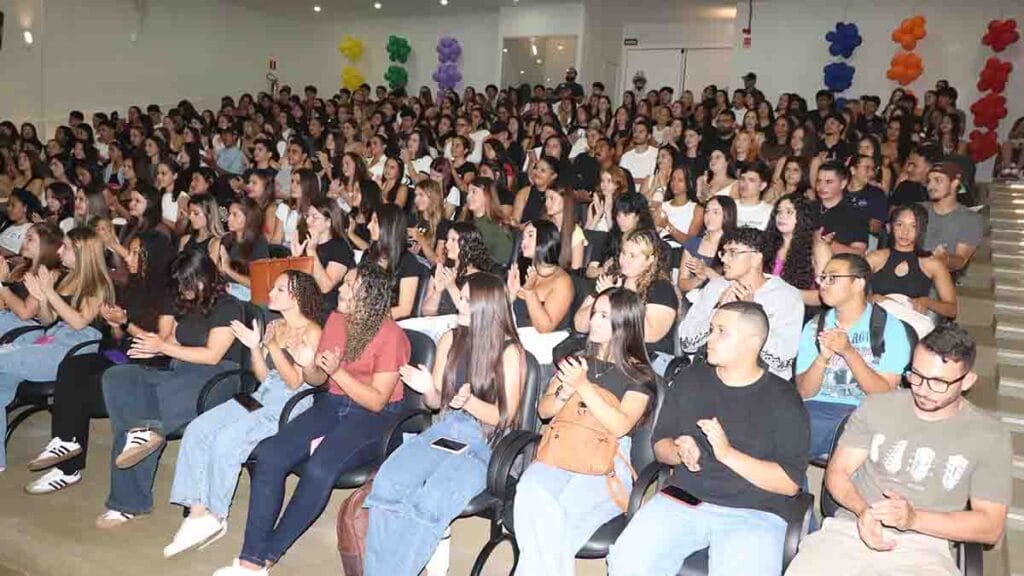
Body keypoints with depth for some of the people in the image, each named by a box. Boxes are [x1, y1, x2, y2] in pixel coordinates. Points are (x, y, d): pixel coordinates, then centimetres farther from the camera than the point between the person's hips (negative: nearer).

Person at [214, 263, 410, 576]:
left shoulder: (390, 336, -12)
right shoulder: (335, 320, 7)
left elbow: (377, 401, -14)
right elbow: (317, 380, 14)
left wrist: (337, 371, -21)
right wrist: (309, 365, -9)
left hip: (377, 417, -6)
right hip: (333, 405, 6)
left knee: (320, 469, -31)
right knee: (268, 454, -17)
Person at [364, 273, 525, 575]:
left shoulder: (509, 351, -5)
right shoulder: (451, 339, 8)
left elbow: (505, 417, -4)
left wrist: (469, 402, -21)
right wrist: (428, 389, -8)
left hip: (486, 442, -4)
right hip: (444, 430, 4)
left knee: (432, 500, -32)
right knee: (387, 484, -25)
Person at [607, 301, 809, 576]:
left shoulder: (783, 399, 1)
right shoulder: (689, 380, 12)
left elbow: (790, 483, -6)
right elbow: (660, 444, 16)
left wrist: (728, 454, -17)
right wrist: (679, 452, -8)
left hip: (753, 513, -2)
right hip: (682, 500, 3)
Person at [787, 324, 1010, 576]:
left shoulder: (989, 436, 3)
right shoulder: (877, 407, 7)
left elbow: (991, 526, 1)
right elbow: (837, 472, 8)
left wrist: (914, 518, -14)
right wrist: (862, 510, -15)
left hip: (923, 547, -1)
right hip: (851, 529, 1)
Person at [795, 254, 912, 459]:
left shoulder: (890, 328, 0)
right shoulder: (814, 327, 11)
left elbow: (886, 394, -7)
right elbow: (804, 392, 4)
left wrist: (849, 352, -18)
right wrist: (823, 357, -14)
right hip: (817, 409, 2)